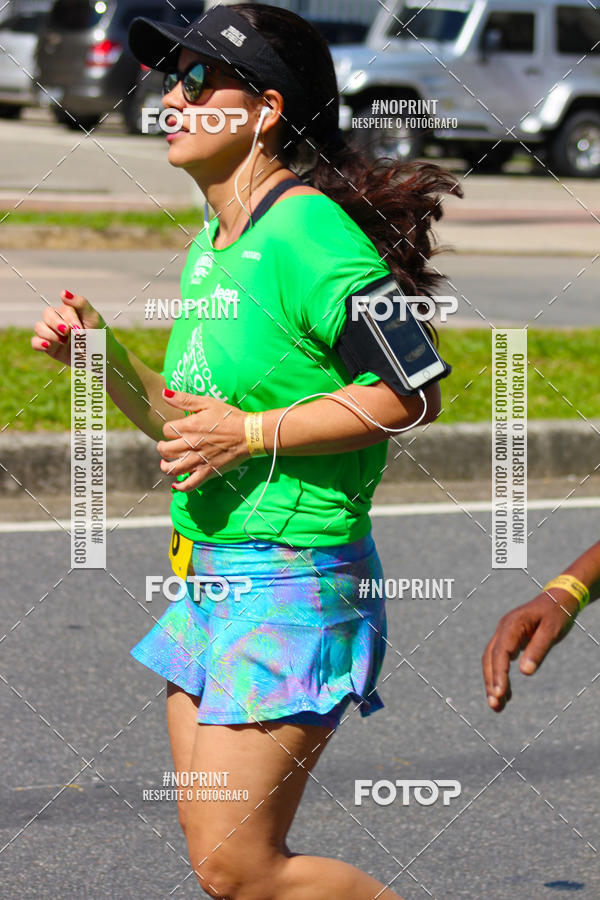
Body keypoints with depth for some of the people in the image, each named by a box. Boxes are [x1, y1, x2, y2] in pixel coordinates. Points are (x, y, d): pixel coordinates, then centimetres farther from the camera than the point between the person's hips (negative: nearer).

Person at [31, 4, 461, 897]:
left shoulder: (313, 236, -16)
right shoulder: (211, 246, 13)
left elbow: (414, 393, -20)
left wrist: (253, 435, -20)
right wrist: (103, 356, 8)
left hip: (293, 586, -10)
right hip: (209, 574, 10)